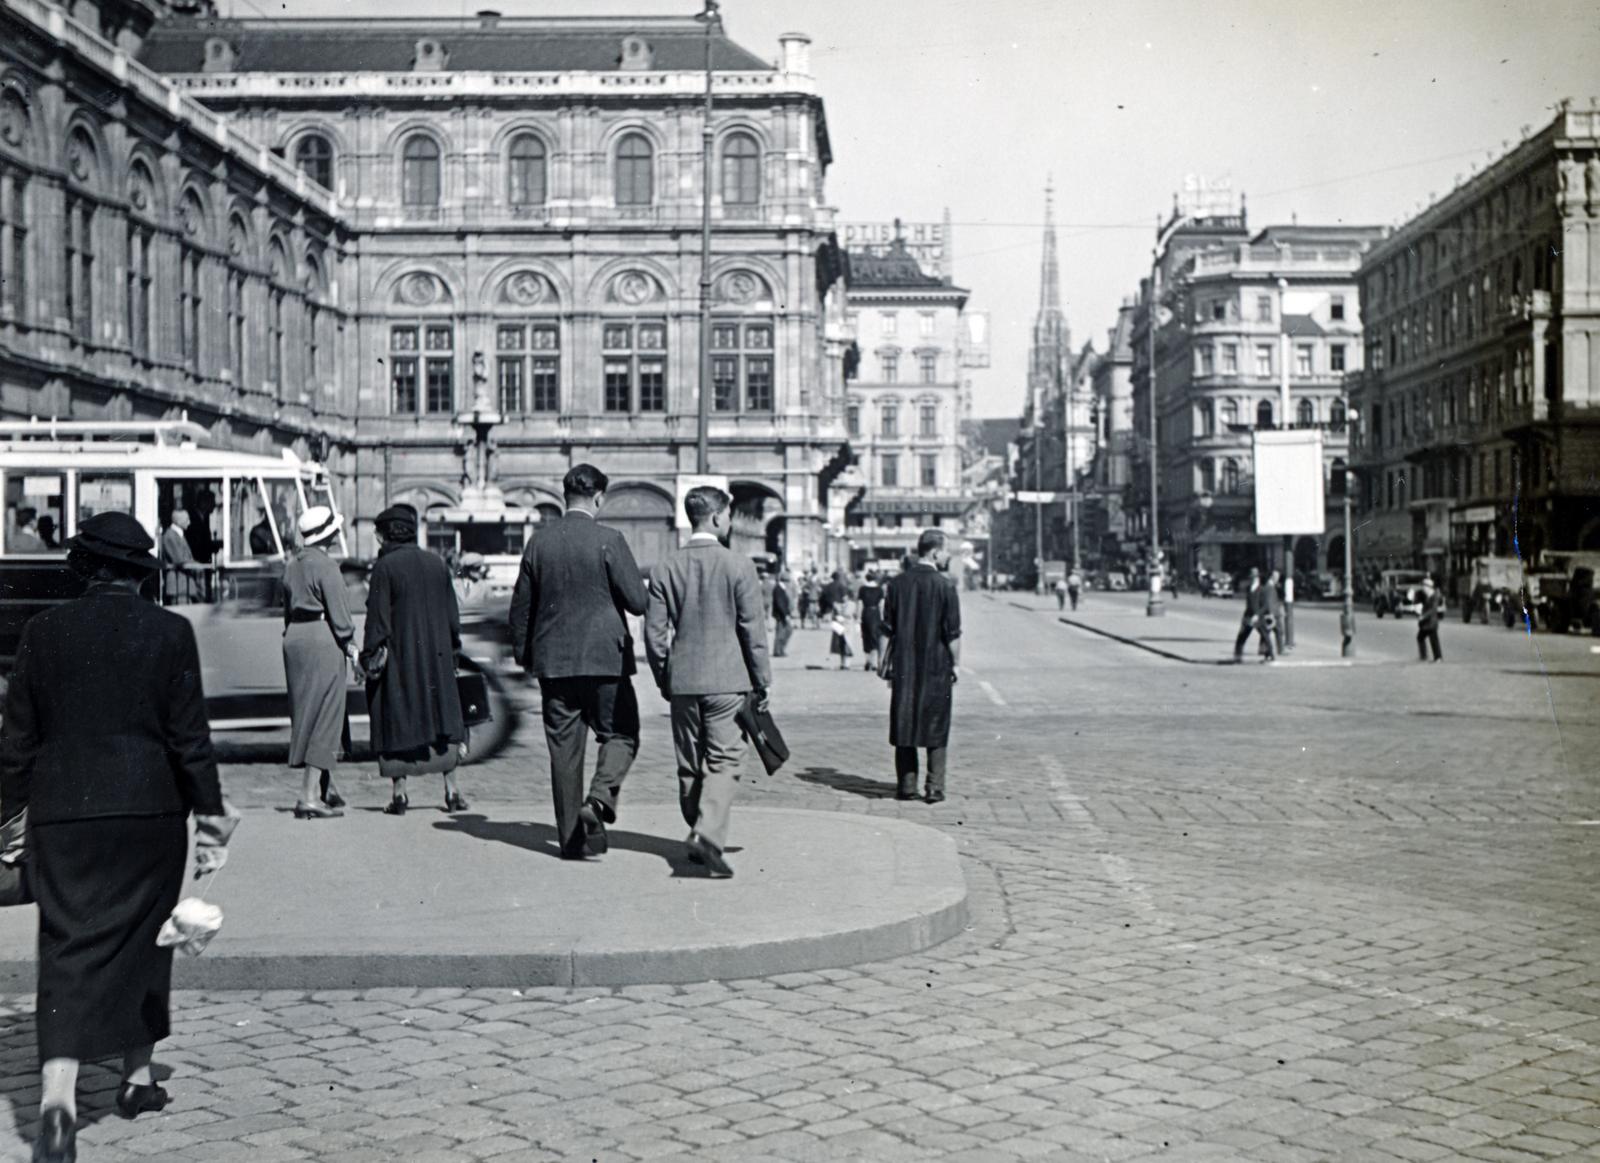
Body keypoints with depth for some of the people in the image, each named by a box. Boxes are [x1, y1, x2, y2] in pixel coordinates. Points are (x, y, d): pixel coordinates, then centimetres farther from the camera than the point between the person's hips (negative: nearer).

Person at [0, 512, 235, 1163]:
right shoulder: (169, 632, -4)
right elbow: (189, 737, -4)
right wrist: (211, 816, 3)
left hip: (61, 816, 0)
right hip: (150, 812, 0)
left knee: (68, 951, -1)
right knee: (139, 942, 15)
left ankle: (57, 1097, -17)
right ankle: (138, 1078, 27)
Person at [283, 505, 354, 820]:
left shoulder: (292, 564, 11)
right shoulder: (325, 566, -13)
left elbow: (287, 608, 15)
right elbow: (338, 612, -14)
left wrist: (294, 635, 20)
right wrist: (349, 643, -3)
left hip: (294, 637, 8)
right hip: (322, 639, -8)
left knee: (306, 714, 14)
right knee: (325, 715, -3)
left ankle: (326, 787, 23)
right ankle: (309, 796, -6)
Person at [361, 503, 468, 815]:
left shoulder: (384, 567, -10)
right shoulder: (436, 563, 5)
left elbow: (378, 618, -12)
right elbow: (452, 615, 8)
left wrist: (370, 657, -6)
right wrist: (451, 649, 17)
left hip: (398, 654, -4)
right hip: (436, 655, 4)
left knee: (396, 719, 4)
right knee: (443, 716, 11)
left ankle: (400, 793, 1)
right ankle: (452, 790, 9)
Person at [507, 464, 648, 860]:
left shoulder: (540, 541, 4)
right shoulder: (609, 540, -9)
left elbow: (521, 605, 10)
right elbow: (638, 601, -11)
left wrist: (524, 654, 22)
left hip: (553, 660, 4)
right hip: (604, 657, -4)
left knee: (564, 746, 8)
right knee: (621, 735, 11)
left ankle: (571, 837, 10)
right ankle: (599, 799, -14)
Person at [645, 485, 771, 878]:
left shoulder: (665, 570, 1)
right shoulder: (739, 567, -8)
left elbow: (655, 633, 2)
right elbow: (753, 630, -6)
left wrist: (664, 680, 14)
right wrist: (761, 682, 3)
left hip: (683, 681, 4)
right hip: (728, 680, -3)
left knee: (689, 767, 13)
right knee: (723, 762, -2)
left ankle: (700, 837, 24)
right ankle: (707, 835, -19)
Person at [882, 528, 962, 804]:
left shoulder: (897, 584, 1)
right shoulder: (945, 586, -10)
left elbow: (888, 629, 4)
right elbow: (953, 634, -9)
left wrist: (890, 665, 11)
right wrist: (955, 666, 2)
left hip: (904, 668, 3)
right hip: (937, 667, -3)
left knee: (904, 725, 10)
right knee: (936, 728, 5)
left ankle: (906, 785, 11)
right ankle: (934, 788, 5)